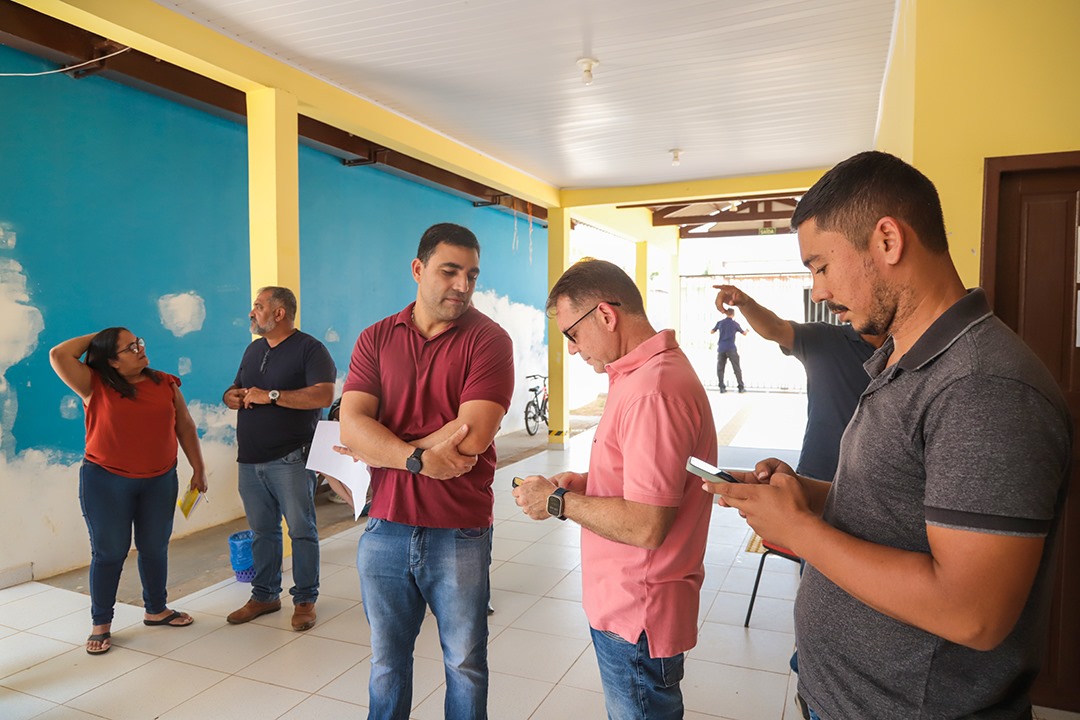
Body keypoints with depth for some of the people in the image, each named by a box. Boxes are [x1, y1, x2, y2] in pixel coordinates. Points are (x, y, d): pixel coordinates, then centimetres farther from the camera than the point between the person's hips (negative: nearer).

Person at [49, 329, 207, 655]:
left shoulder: (166, 384, 3)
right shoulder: (95, 386, -6)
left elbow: (185, 427, 7)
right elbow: (59, 355, -19)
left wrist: (198, 468, 5)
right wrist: (95, 337, -5)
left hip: (160, 480, 3)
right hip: (106, 481, -3)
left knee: (155, 548, 14)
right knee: (109, 552, 6)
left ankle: (156, 609, 31)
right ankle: (101, 623, 21)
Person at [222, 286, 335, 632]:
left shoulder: (309, 348, -8)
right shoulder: (253, 350, 16)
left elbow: (324, 396, -22)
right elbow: (235, 390, 25)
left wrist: (271, 396, -20)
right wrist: (232, 396, 0)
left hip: (290, 459, -7)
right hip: (250, 460, 7)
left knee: (301, 530, 1)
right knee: (262, 531, 15)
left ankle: (305, 599, 13)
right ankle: (264, 595, 28)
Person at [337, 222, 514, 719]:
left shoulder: (488, 339, -8)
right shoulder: (376, 339, 3)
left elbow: (472, 436, -19)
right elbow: (351, 425, -7)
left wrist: (382, 452, -11)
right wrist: (421, 458, -21)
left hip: (459, 534, -3)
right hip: (385, 529, 3)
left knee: (465, 664, 16)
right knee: (386, 661, 21)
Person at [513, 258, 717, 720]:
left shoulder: (653, 391, -27)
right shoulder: (644, 374, 7)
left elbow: (645, 526, -28)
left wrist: (557, 501, -16)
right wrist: (583, 482, 4)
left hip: (636, 618, -9)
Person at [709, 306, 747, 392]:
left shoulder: (720, 323, 4)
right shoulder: (735, 324, 2)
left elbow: (711, 332, 15)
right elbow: (744, 333, 15)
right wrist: (747, 331, 38)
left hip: (721, 348, 2)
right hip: (731, 349, -2)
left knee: (720, 368, 7)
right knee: (737, 368, 5)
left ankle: (722, 387, 2)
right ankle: (741, 387, 5)